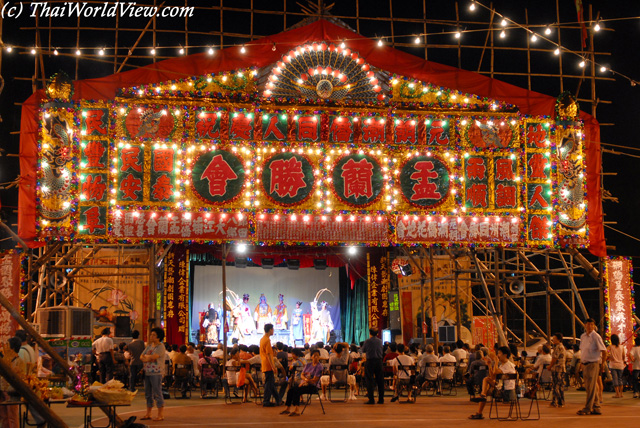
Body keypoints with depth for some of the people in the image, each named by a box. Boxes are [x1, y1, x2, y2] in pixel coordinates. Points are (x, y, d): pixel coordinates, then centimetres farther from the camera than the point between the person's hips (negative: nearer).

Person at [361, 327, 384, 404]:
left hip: (370, 361, -4)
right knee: (380, 380, 8)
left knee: (370, 381, 0)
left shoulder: (367, 341, -7)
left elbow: (362, 351, 5)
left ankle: (371, 399, -5)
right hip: (379, 361, 4)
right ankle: (381, 399, 10)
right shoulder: (380, 341, 5)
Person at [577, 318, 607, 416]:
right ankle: (596, 407, 17)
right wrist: (581, 362, 14)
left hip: (593, 364, -8)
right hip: (584, 364, 8)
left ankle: (587, 408, -4)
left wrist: (602, 364, -8)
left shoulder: (596, 337, -10)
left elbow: (604, 351, -9)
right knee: (588, 387, 10)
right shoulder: (582, 336, 12)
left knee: (591, 387, -6)